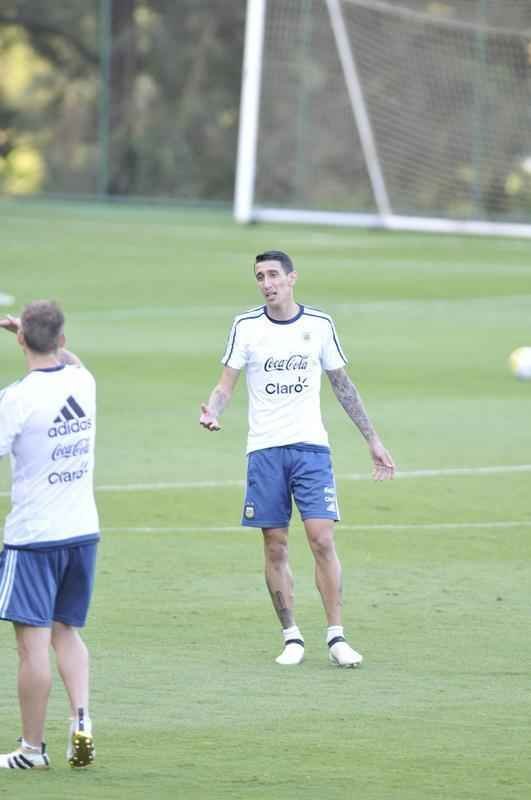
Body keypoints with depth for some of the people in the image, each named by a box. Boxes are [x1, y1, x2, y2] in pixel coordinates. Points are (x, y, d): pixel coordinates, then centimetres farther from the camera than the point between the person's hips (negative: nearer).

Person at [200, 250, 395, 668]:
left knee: (322, 540, -10)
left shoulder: (319, 325, 4)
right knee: (275, 548, 1)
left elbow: (343, 385, 13)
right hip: (264, 449, 0)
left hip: (311, 446, 0)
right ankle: (292, 637, 11)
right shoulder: (246, 327, 2)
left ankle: (336, 637, -5)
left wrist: (373, 440, 13)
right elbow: (225, 386, 2)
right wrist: (212, 412, -21)